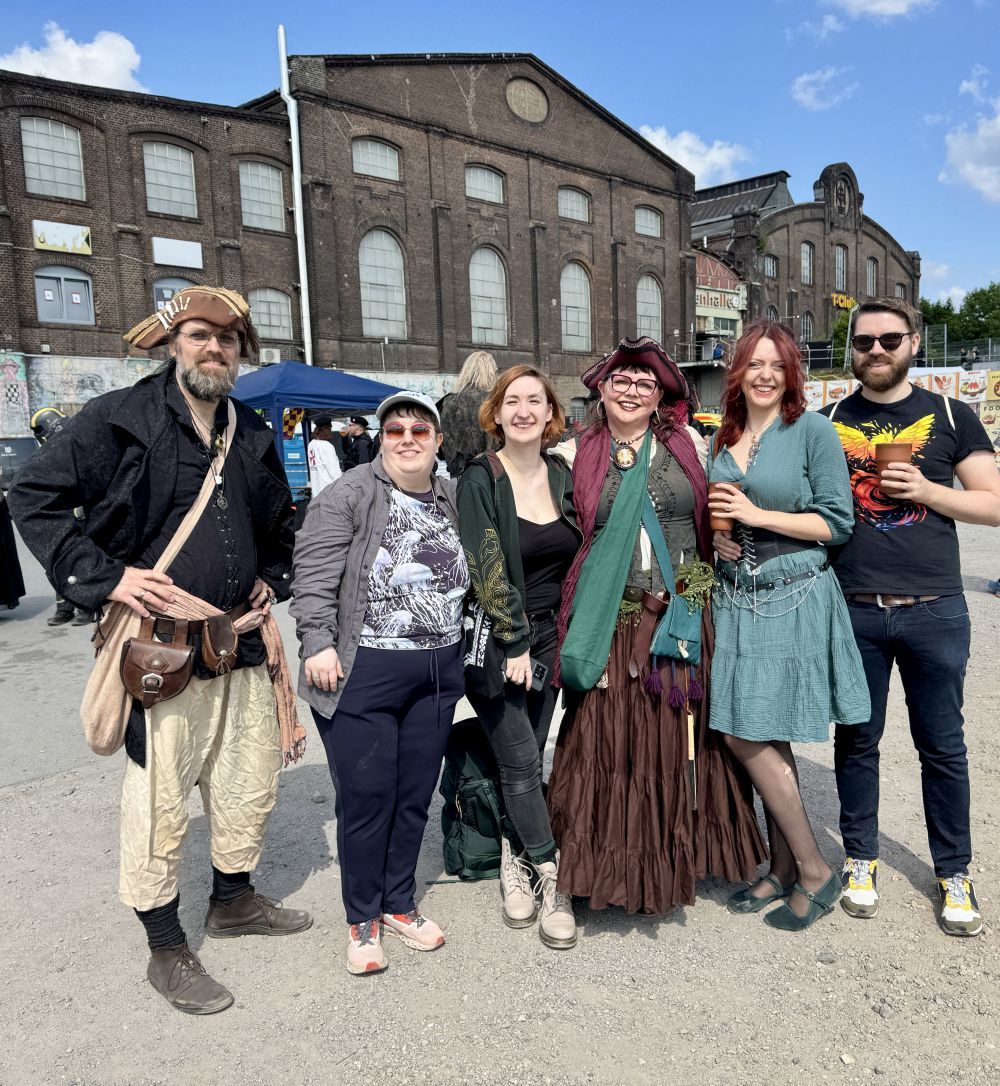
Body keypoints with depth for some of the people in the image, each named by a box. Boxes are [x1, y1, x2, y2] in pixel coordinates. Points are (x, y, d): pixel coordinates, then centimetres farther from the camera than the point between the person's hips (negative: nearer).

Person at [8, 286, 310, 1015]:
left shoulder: (254, 435, 12)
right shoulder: (120, 421, -7)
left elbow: (279, 523, 27)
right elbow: (35, 497, -8)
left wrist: (272, 580, 11)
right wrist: (105, 576, -16)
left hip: (243, 645, 6)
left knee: (251, 784, 17)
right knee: (161, 801, 3)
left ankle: (235, 899, 41)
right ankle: (168, 950, 24)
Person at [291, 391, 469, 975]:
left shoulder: (454, 500, 10)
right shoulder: (349, 496, -9)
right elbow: (314, 575, -12)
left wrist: (460, 655, 18)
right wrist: (319, 643, -18)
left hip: (438, 672, 6)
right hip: (364, 675, -5)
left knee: (416, 795, 15)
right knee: (367, 800, 4)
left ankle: (400, 904, 35)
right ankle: (363, 920, 25)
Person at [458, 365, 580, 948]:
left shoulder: (563, 477, 6)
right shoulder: (479, 480, -8)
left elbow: (580, 560, 11)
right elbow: (486, 567, -13)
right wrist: (514, 642, -15)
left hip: (548, 637, 4)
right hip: (494, 640, -4)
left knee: (529, 760, 10)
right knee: (522, 761, -2)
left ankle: (515, 865, 27)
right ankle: (553, 881, 10)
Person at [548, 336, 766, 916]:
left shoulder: (686, 445, 7)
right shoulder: (582, 455, 5)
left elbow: (714, 518, 13)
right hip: (613, 623, -1)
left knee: (680, 737, 9)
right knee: (611, 741, 2)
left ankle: (677, 857, 28)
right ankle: (618, 860, 20)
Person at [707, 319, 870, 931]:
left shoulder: (813, 430, -5)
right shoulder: (723, 440, 12)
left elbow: (837, 523, -8)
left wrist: (758, 515, -14)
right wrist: (714, 535, 0)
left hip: (794, 601, -6)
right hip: (735, 601, 6)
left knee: (752, 736, -5)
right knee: (763, 742, 11)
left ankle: (814, 871, 14)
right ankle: (786, 869, 26)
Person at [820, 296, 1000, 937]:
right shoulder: (828, 423, 8)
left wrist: (928, 491, -12)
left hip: (933, 611, 0)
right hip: (853, 611, 1)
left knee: (942, 746, 9)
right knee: (857, 742, 11)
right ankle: (861, 860, 29)